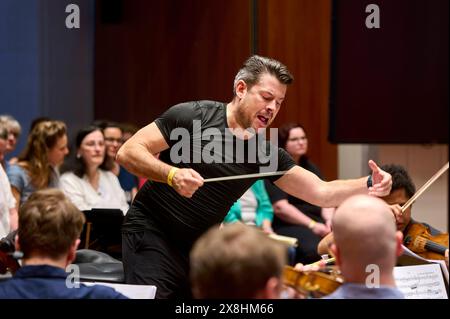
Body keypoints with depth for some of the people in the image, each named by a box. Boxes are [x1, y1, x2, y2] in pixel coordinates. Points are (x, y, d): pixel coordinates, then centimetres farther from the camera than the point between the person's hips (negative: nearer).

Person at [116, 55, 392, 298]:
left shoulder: (266, 155, 1)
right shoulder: (191, 116, -12)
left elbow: (322, 193, -2)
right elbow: (128, 152, -13)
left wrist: (369, 185, -20)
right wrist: (172, 174, -30)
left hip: (200, 247, 5)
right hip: (152, 234, -5)